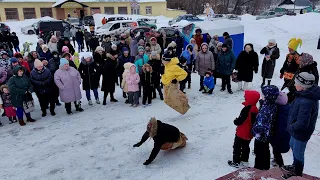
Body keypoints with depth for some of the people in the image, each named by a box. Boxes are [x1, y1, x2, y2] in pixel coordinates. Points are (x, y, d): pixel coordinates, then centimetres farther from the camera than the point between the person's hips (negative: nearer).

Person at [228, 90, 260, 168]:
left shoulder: (246, 109, -28)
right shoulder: (255, 109, -1)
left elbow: (240, 121, -26)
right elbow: (254, 121, 9)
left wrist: (235, 121, -5)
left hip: (241, 134, -8)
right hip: (249, 134, 8)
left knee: (237, 147, 5)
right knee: (246, 146, 23)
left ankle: (236, 162, 11)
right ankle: (244, 159, 35)